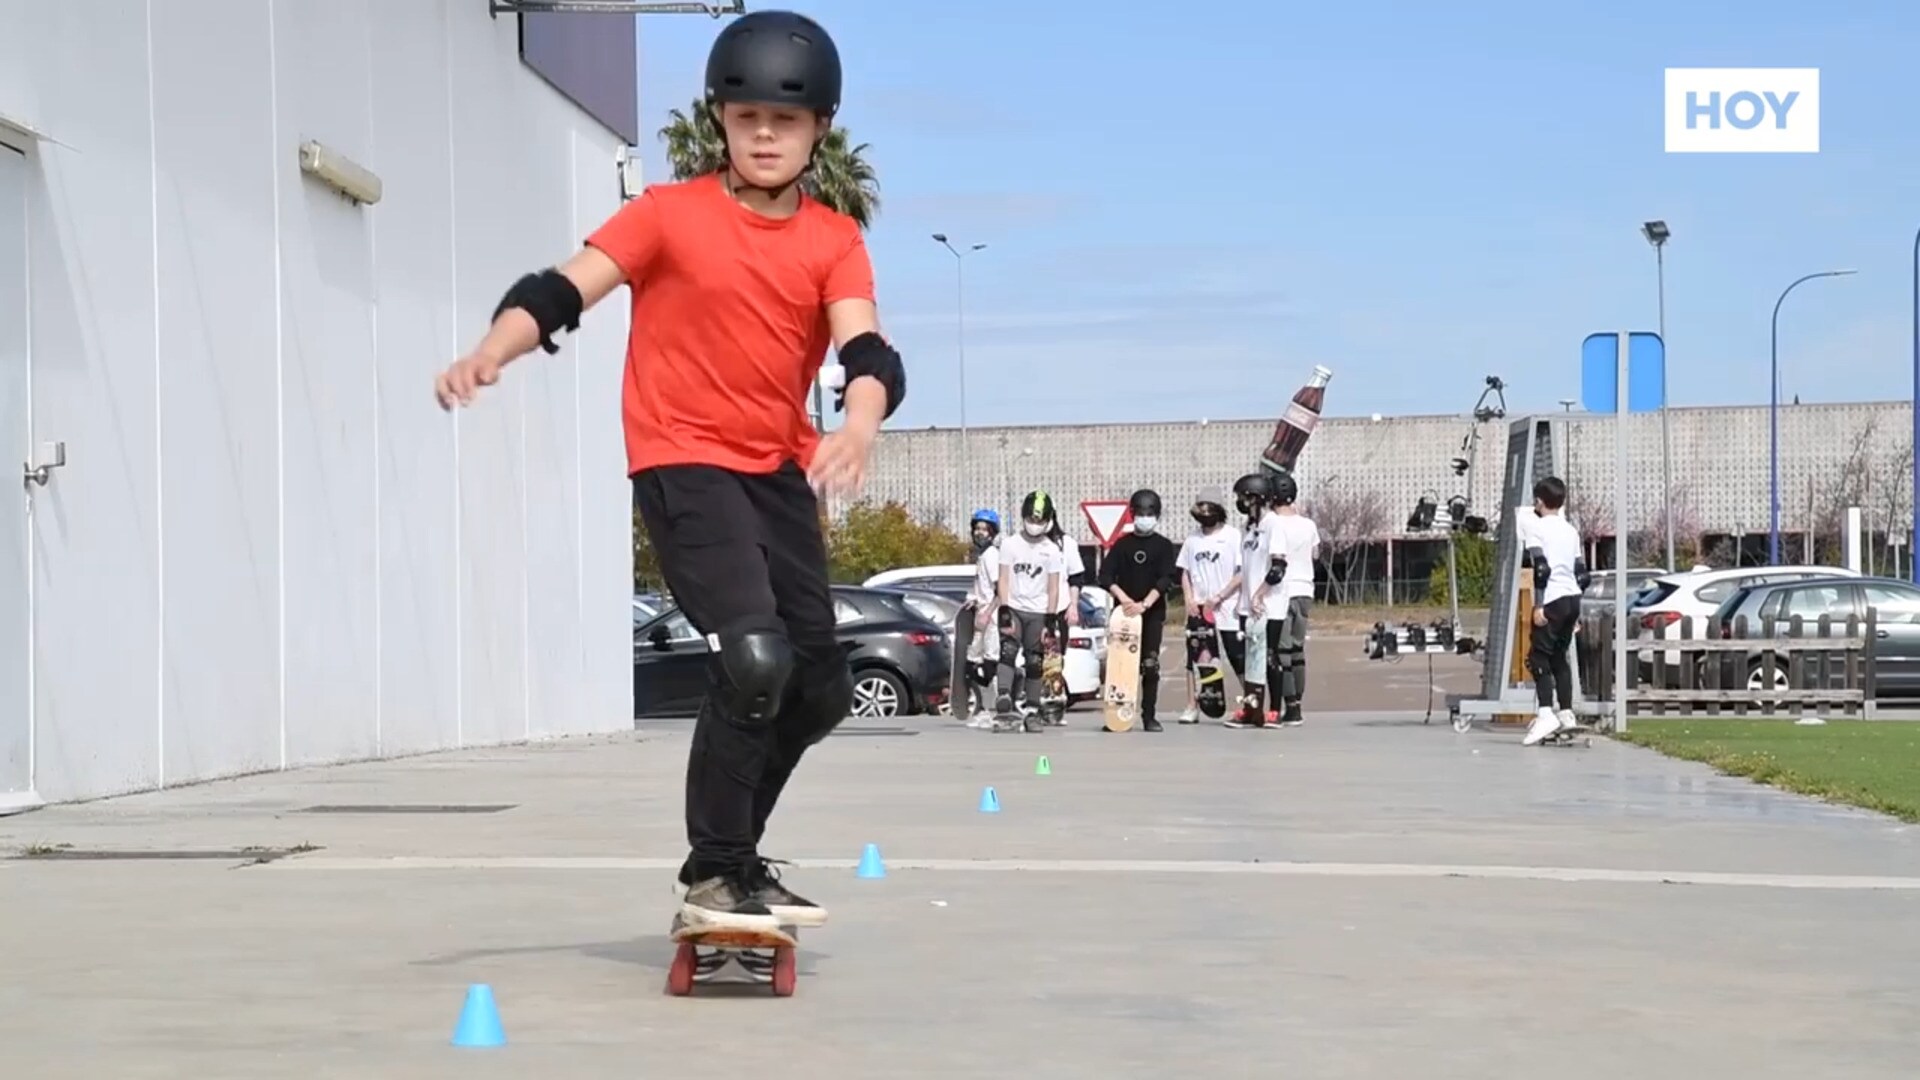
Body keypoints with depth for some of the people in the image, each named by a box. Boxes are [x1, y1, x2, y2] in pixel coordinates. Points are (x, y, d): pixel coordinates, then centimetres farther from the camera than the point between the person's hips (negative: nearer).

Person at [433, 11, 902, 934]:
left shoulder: (834, 243, 3)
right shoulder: (670, 214, -5)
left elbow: (867, 353, -12)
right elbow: (561, 292, -15)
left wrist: (859, 424, -35)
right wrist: (491, 351, -35)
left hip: (779, 470, 6)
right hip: (683, 463, -5)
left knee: (821, 686, 9)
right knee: (755, 658, -22)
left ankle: (729, 859, 30)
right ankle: (714, 873, -6)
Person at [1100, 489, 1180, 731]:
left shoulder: (1164, 546, 4)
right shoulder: (1122, 544, 8)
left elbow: (1166, 580, -6)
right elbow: (1106, 575, 1)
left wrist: (1144, 604, -19)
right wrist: (1122, 597, -15)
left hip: (1153, 613, -1)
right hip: (1124, 611, 1)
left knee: (1150, 665, -4)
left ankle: (1149, 716, 0)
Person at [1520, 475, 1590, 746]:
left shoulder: (1534, 526, -5)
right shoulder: (1571, 530, 17)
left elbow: (1541, 568, -15)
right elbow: (1581, 573, 17)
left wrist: (1538, 605, -16)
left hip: (1552, 601, -7)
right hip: (1573, 599, 7)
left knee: (1539, 657, -10)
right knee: (1559, 657, 17)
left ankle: (1546, 713, -26)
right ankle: (1566, 714, 15)